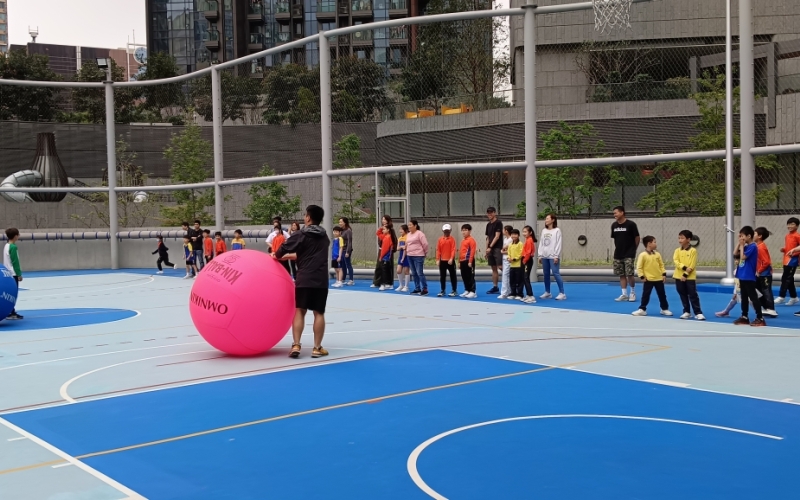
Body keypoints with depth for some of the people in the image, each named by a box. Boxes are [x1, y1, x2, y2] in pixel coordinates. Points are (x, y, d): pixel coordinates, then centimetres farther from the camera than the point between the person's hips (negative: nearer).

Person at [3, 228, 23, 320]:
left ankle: (11, 311, 16)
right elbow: (15, 262, -17)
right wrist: (19, 274, -13)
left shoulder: (6, 246, 12)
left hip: (7, 273, 9)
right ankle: (11, 313, -6)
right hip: (13, 274, -9)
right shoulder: (13, 247, -16)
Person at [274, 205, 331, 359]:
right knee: (319, 313, 5)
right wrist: (289, 256, 27)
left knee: (299, 311, 5)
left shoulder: (301, 235, -1)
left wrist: (276, 256, 20)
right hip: (321, 279, 3)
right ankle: (317, 348, 5)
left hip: (304, 279, -2)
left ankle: (296, 345, -5)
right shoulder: (324, 237, 16)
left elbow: (283, 249, -2)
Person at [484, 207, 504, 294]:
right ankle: (495, 287, 10)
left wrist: (490, 247, -15)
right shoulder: (488, 224, 16)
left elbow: (497, 236, -12)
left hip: (497, 248, -7)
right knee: (494, 268, 8)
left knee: (500, 266, -15)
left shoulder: (498, 222, -5)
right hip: (490, 249, 7)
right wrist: (486, 249, 14)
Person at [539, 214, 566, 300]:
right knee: (546, 274, 8)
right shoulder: (544, 231, 15)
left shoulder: (557, 230, -3)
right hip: (544, 256, 6)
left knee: (556, 273, -11)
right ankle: (547, 292, 18)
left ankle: (562, 293, -8)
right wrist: (540, 255, 9)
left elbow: (558, 244, -8)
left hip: (553, 256, -6)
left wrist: (556, 256, -13)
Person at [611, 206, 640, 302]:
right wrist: (617, 249, 8)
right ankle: (624, 294, 11)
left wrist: (633, 249, 2)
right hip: (618, 255, 5)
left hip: (629, 255, -5)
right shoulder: (614, 225, 5)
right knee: (621, 275, 6)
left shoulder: (631, 224, -11)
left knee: (630, 274, -7)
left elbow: (637, 238, -4)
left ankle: (633, 292, 13)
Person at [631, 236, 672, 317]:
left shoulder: (657, 254, 5)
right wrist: (642, 276, -13)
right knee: (645, 295, 0)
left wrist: (664, 274, 3)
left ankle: (665, 309, 22)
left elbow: (661, 265, 11)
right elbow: (639, 267, -10)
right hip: (648, 279, -4)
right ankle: (642, 309, 8)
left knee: (662, 294, 11)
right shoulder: (643, 255, -10)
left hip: (659, 278, 4)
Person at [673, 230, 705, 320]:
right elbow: (675, 261, -7)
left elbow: (692, 265, -10)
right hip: (679, 276, 4)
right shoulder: (677, 250, 7)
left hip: (690, 277, -4)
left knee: (693, 295, -5)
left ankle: (698, 313, -2)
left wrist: (685, 274, -16)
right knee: (683, 295, 9)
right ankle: (687, 312, 19)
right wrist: (684, 267, -21)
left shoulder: (693, 250, -6)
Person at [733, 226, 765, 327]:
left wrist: (742, 245, -10)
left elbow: (743, 257, -21)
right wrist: (739, 244, 6)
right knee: (744, 297, 14)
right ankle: (745, 317, 21)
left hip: (749, 277, -9)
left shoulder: (752, 246, -15)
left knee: (753, 297, -7)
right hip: (743, 276, 9)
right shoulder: (746, 246, 11)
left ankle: (760, 318, -4)